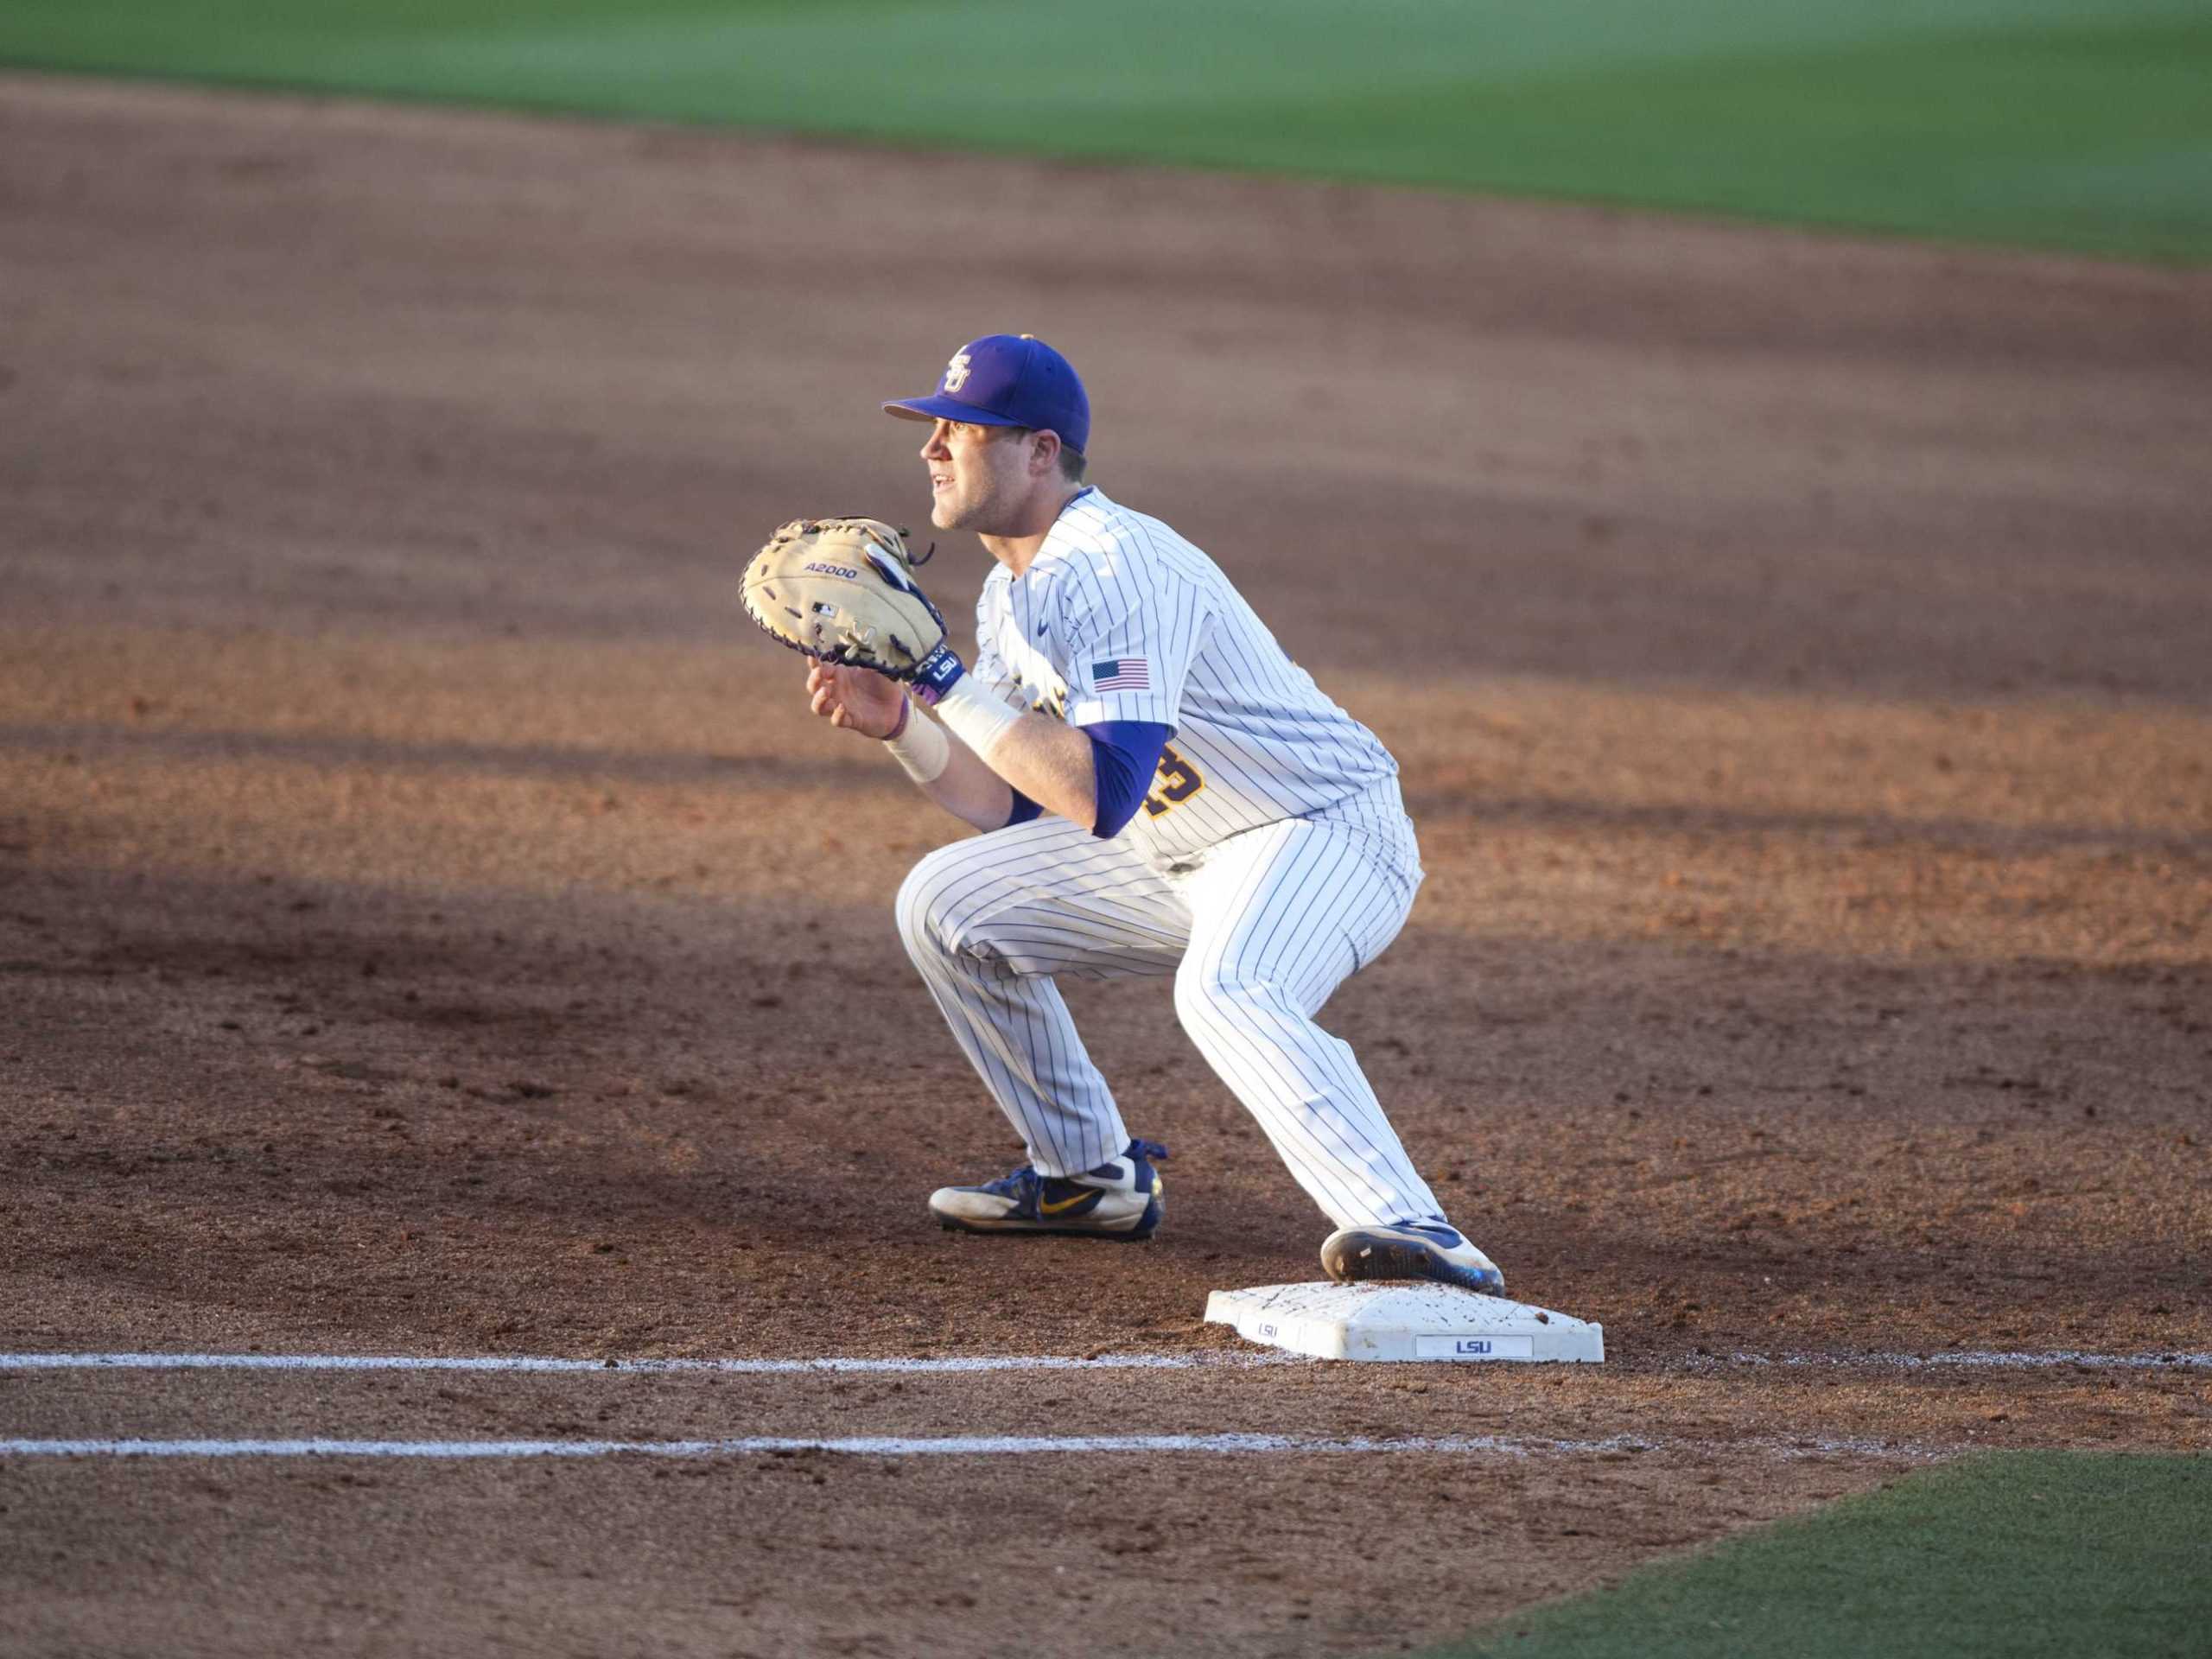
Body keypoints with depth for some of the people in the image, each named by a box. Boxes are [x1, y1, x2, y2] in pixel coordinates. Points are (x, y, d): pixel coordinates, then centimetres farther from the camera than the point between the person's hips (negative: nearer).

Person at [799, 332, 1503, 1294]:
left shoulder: (1116, 568, -24)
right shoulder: (1012, 593, 8)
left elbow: (1100, 798, -35)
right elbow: (1013, 805, 12)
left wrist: (947, 680, -30)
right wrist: (897, 722, -2)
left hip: (1326, 836, -10)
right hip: (1176, 858, 10)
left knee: (1225, 991, -40)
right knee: (944, 905, 8)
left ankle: (1417, 1239, -51)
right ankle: (1092, 1177, 19)